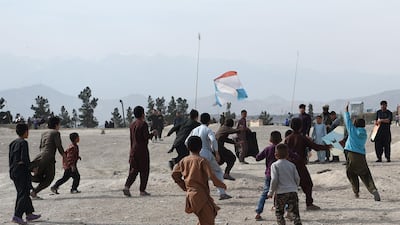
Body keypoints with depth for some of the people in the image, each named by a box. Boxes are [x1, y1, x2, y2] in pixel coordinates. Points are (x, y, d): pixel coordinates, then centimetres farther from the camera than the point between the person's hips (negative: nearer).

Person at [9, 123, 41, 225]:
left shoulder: (13, 143, 12)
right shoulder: (23, 143, -13)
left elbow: (10, 158, 15)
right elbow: (24, 158, -20)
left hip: (13, 171, 9)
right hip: (22, 171, -9)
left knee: (23, 193, 16)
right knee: (23, 194, -6)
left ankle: (29, 214, 23)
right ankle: (17, 216, -13)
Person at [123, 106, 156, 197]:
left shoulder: (132, 125, 11)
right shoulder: (143, 124, -11)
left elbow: (131, 138, 15)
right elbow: (146, 137, -17)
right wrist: (153, 133, 1)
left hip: (133, 150, 7)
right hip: (142, 150, -7)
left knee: (133, 170, 9)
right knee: (144, 170, 3)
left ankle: (127, 186, -8)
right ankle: (142, 190, 5)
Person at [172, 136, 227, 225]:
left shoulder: (184, 161, 6)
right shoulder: (202, 161, -11)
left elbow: (175, 174, 11)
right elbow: (211, 176, -15)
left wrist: (184, 186, 18)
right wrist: (222, 185, 0)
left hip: (190, 194, 7)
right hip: (200, 194, -7)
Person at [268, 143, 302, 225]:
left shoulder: (275, 165, -3)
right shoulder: (292, 165, 8)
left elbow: (274, 179, -10)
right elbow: (297, 178, 7)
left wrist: (271, 192, -1)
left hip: (281, 192, -3)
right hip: (293, 191, 3)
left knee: (279, 212, 12)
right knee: (295, 212, 1)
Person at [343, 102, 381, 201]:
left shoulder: (353, 130, 0)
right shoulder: (364, 133, 11)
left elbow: (348, 121, 11)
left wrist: (346, 111, 25)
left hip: (352, 155, -3)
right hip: (362, 156, 3)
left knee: (351, 174, 15)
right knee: (365, 175, 3)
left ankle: (356, 192, 13)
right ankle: (373, 190, -19)